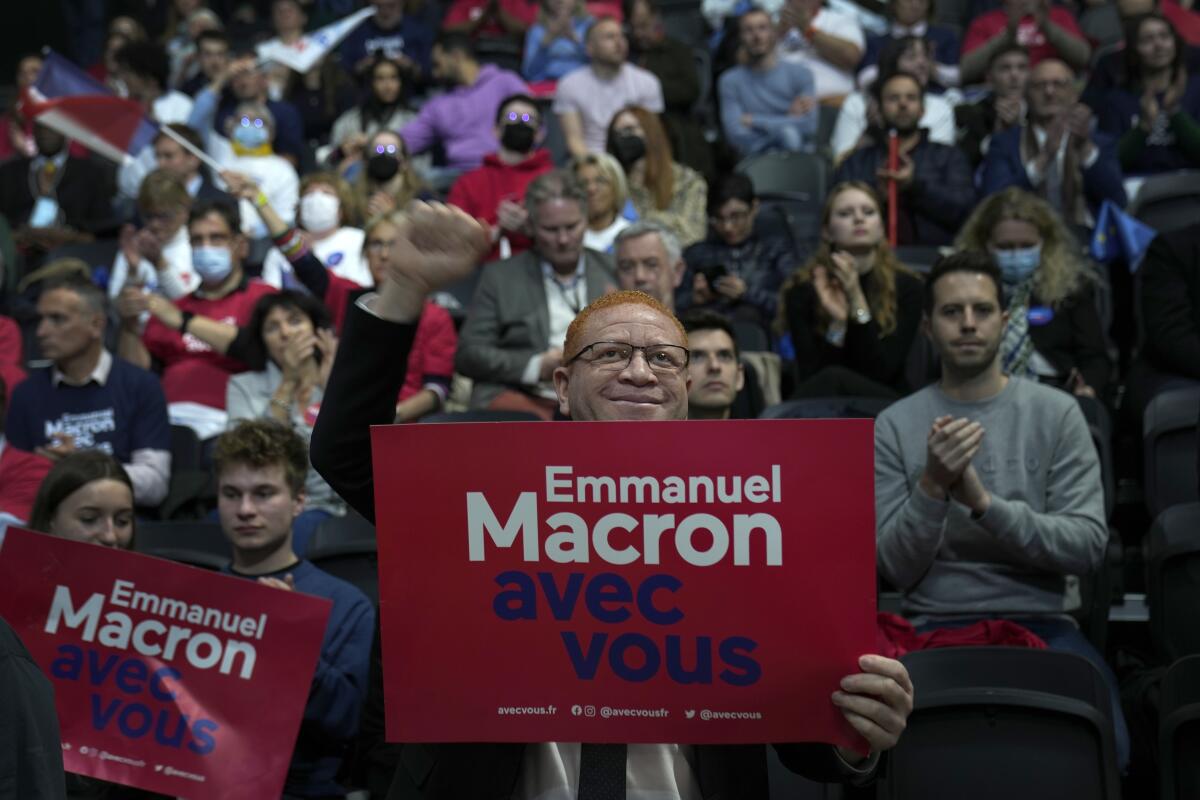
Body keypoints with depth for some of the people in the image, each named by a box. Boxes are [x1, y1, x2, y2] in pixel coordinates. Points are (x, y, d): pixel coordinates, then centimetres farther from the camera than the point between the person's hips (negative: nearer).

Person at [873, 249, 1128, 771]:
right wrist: (933, 486, -19)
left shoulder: (1056, 412, 4)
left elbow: (1088, 547, -5)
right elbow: (896, 570, -1)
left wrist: (984, 503, -19)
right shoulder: (895, 424, 4)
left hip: (1041, 624, 1)